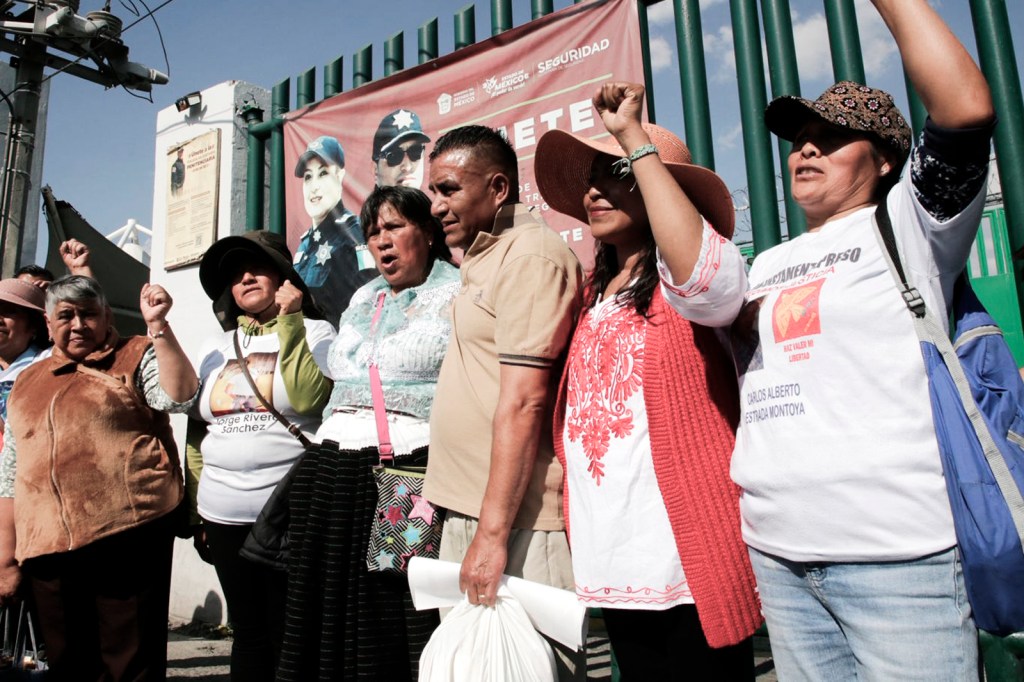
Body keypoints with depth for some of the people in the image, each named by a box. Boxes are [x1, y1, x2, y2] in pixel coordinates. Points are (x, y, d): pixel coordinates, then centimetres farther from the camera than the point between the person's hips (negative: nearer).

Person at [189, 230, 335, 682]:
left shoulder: (315, 333, 0)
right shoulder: (215, 348, 15)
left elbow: (308, 399, -19)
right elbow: (196, 433, 17)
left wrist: (289, 321, -14)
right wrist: (196, 506, 12)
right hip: (224, 515, 5)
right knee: (247, 633, 14)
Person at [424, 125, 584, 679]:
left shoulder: (530, 254, -12)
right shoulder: (481, 259, 16)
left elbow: (523, 402, -20)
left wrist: (493, 530, -20)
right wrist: (470, 520, 18)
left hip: (512, 518, -9)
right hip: (467, 511, 9)